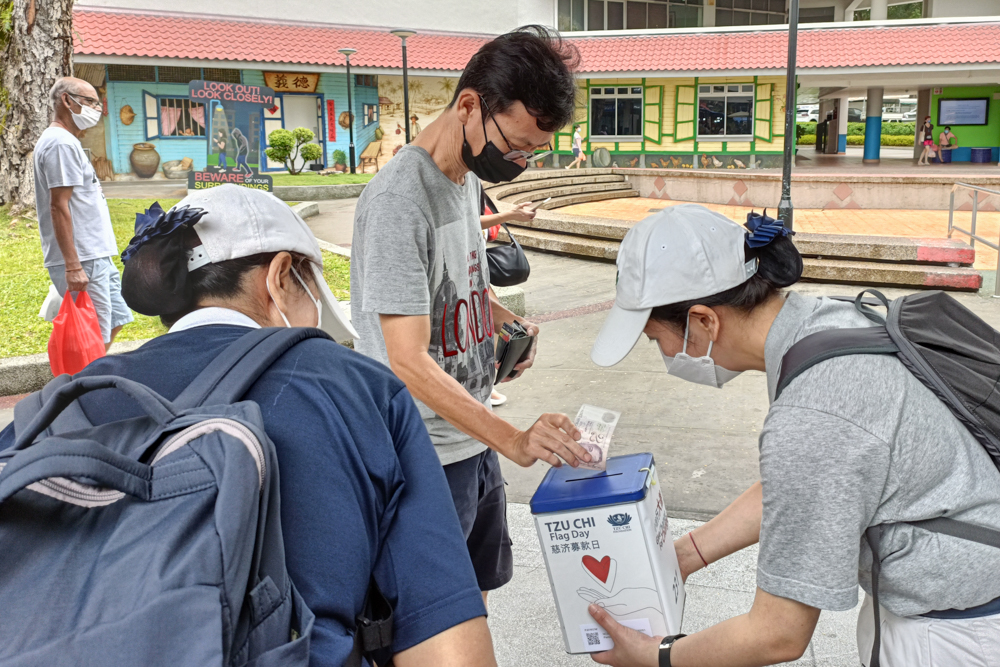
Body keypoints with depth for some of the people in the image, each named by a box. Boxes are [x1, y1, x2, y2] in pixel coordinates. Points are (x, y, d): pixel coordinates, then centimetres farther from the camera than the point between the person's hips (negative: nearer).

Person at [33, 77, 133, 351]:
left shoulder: (66, 141, 18)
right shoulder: (61, 143, -13)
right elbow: (59, 207, -21)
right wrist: (73, 266, -24)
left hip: (97, 257, 10)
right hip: (83, 261, -10)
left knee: (116, 319, 18)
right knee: (94, 340, -6)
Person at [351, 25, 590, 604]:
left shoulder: (469, 177, 5)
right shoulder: (399, 199, -24)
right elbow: (410, 361, -28)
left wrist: (501, 316, 1)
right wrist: (513, 440, -35)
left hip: (475, 442, 9)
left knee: (476, 590, 23)